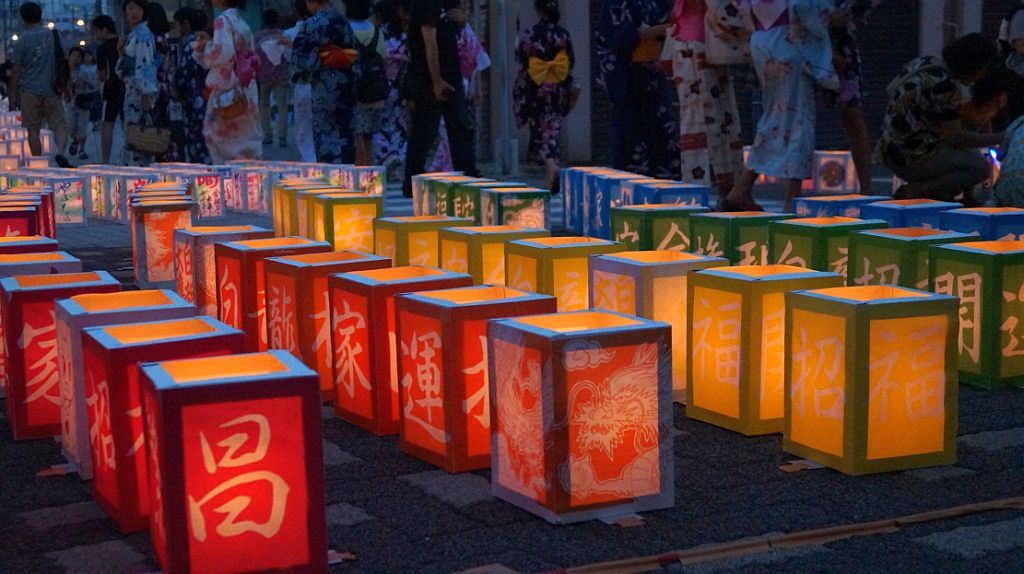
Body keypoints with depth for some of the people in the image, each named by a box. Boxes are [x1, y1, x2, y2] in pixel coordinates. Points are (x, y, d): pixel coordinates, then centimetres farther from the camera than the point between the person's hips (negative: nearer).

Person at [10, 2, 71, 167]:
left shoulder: (22, 40, -2)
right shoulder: (53, 35, 4)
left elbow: (16, 70, -2)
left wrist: (15, 94, 4)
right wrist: (65, 86, 18)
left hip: (29, 91, -1)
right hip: (51, 91, 1)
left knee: (33, 129, 6)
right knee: (60, 125, 2)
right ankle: (60, 152, -25)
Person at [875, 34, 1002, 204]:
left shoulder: (926, 62, 7)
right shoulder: (945, 85, -21)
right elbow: (954, 138, -19)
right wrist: (999, 139, -8)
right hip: (911, 159, -10)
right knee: (981, 167, -11)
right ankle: (911, 193, -10)